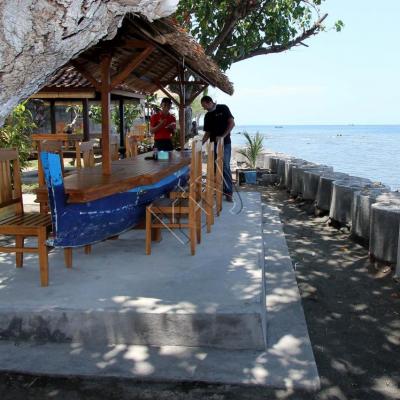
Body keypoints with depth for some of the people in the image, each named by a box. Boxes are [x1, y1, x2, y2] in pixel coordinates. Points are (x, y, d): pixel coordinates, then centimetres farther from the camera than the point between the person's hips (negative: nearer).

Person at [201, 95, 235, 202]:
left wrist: (223, 135, -17)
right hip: (213, 144, 6)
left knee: (225, 167, -8)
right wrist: (201, 143, 1)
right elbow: (207, 133, 15)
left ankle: (228, 192, -6)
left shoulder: (223, 108, -2)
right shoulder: (207, 116, 13)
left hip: (225, 143, -5)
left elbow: (232, 123, -8)